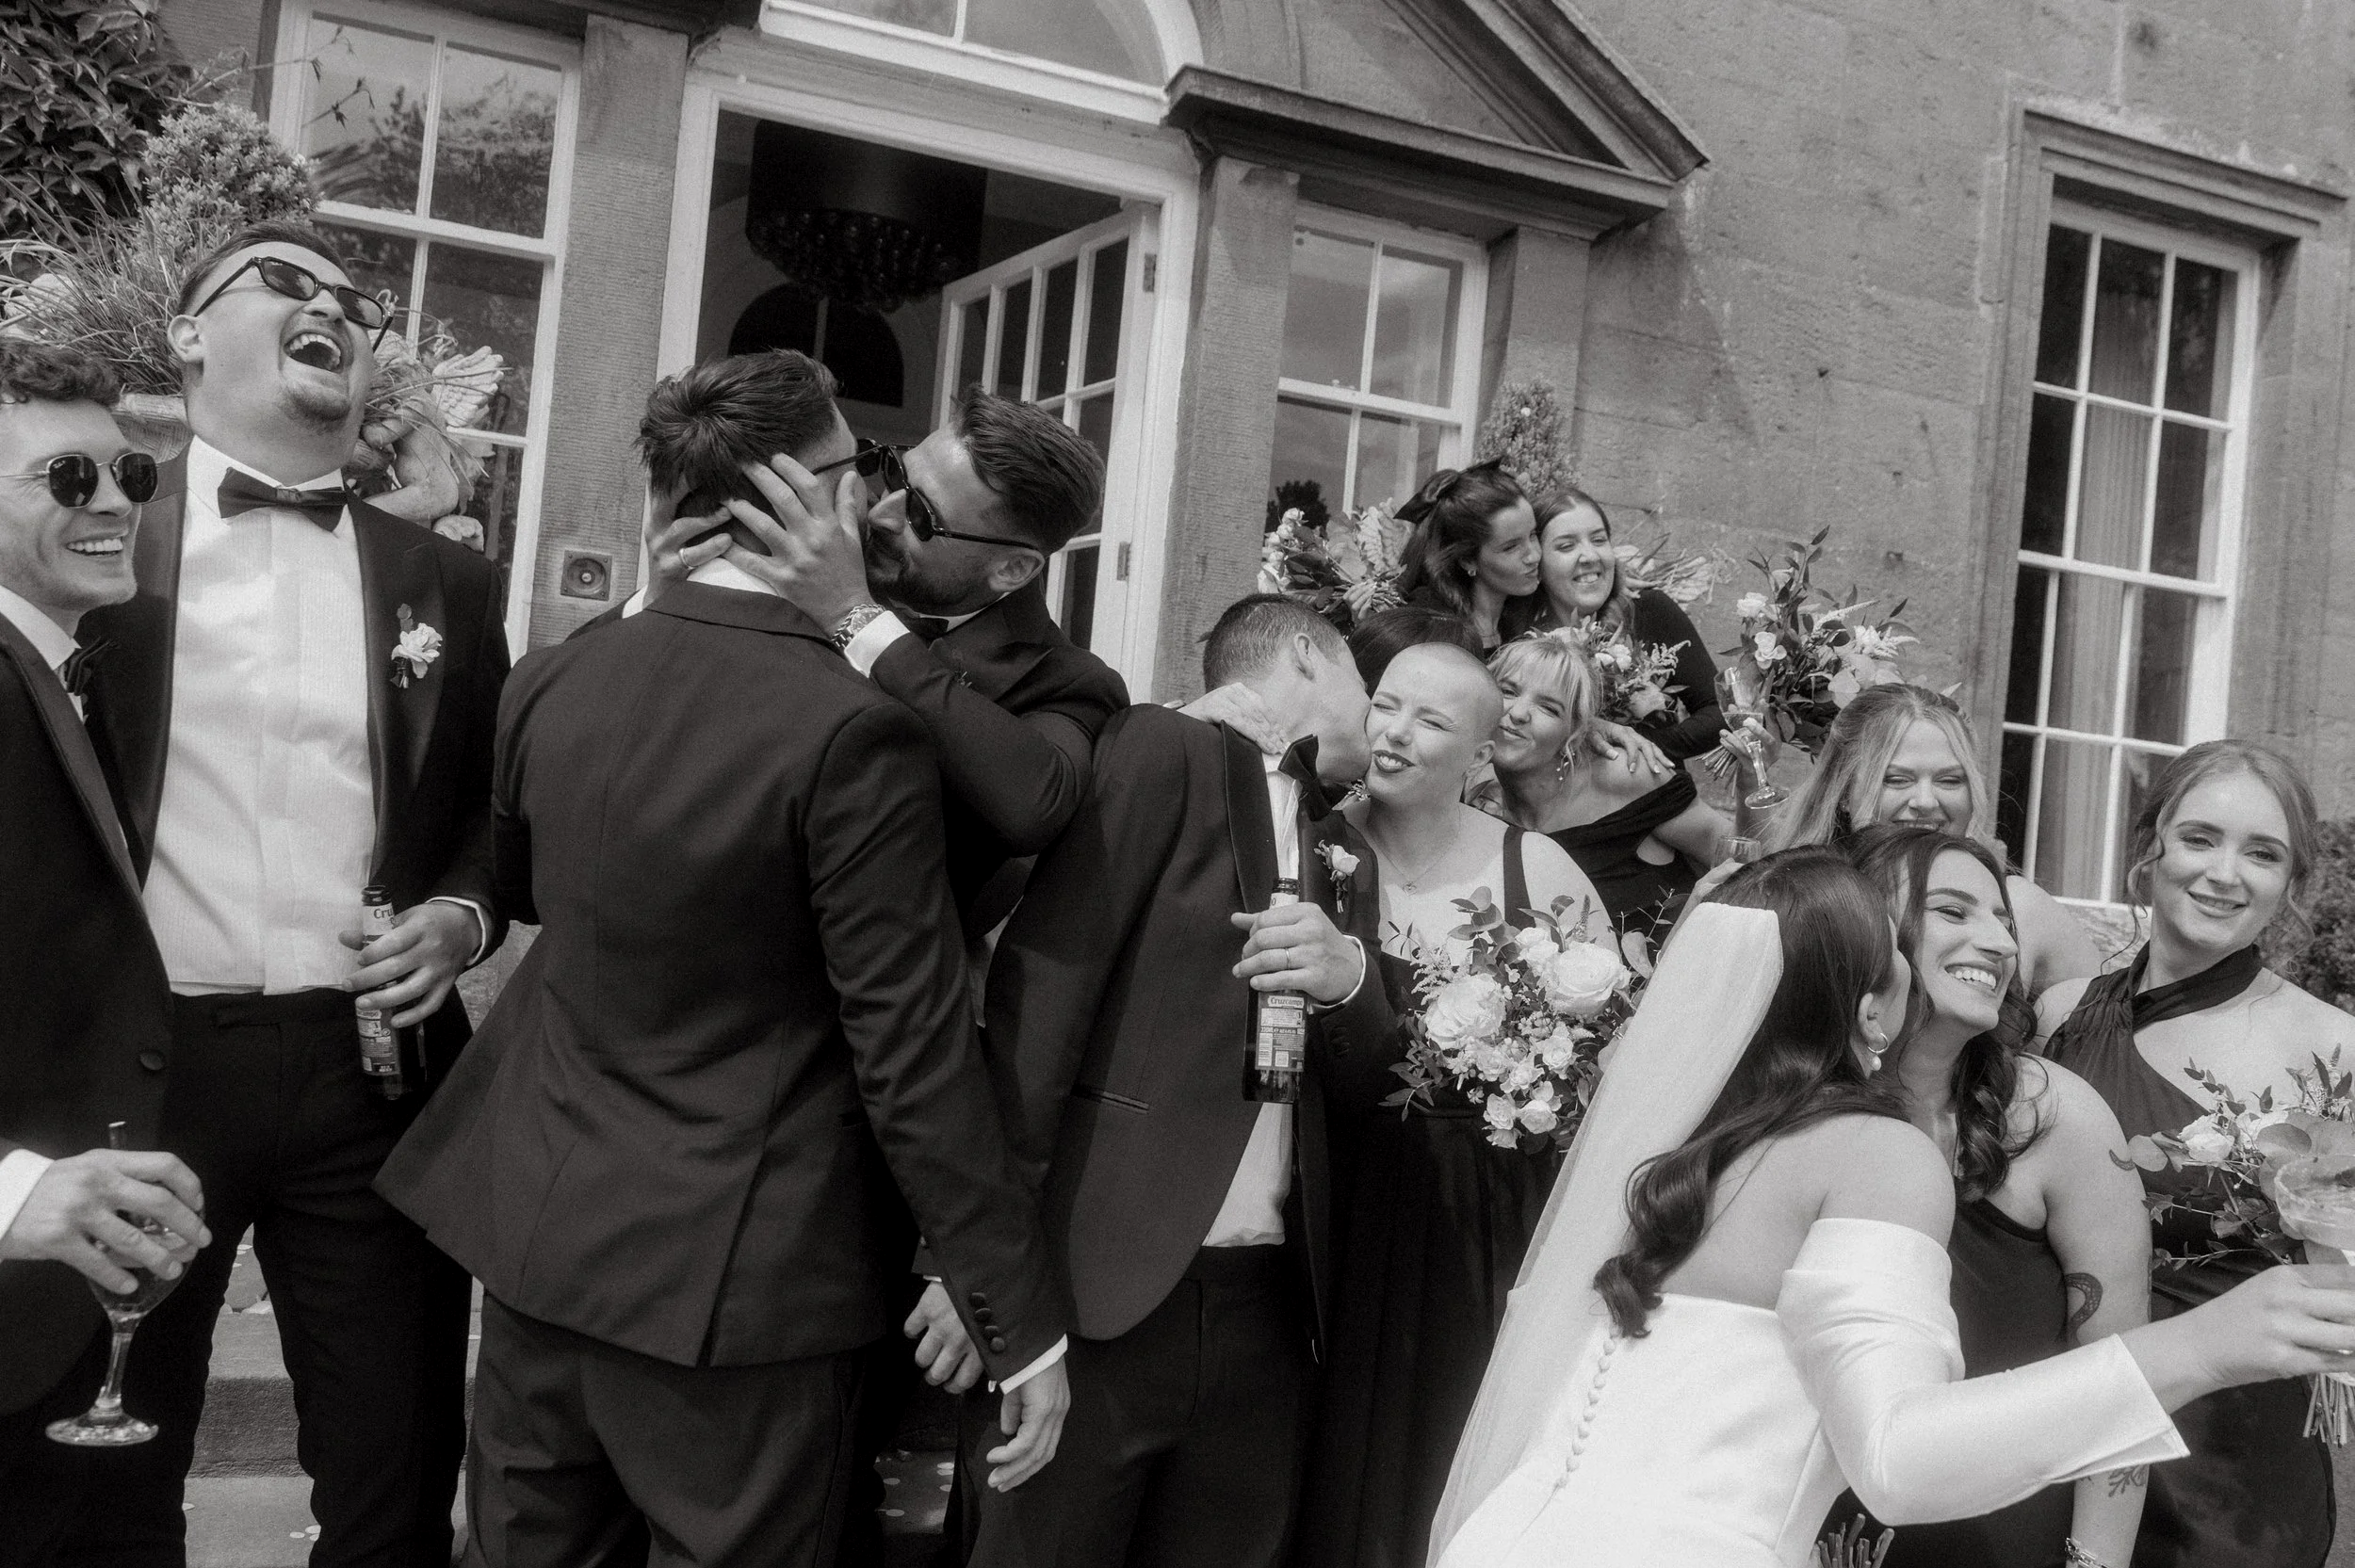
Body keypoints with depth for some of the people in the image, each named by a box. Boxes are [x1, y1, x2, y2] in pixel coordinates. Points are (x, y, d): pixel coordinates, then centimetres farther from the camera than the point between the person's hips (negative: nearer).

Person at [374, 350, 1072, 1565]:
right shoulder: (852, 729, -21)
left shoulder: (548, 682, -3)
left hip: (542, 1233, 6)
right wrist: (1023, 1320, -12)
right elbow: (915, 1053, -20)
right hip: (738, 1273, -5)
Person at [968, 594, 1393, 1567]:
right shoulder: (1164, 750, -4)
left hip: (1265, 1309, 6)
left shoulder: (1346, 855, 19)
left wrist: (1348, 977, -6)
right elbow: (1039, 989, -11)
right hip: (1098, 1285, -6)